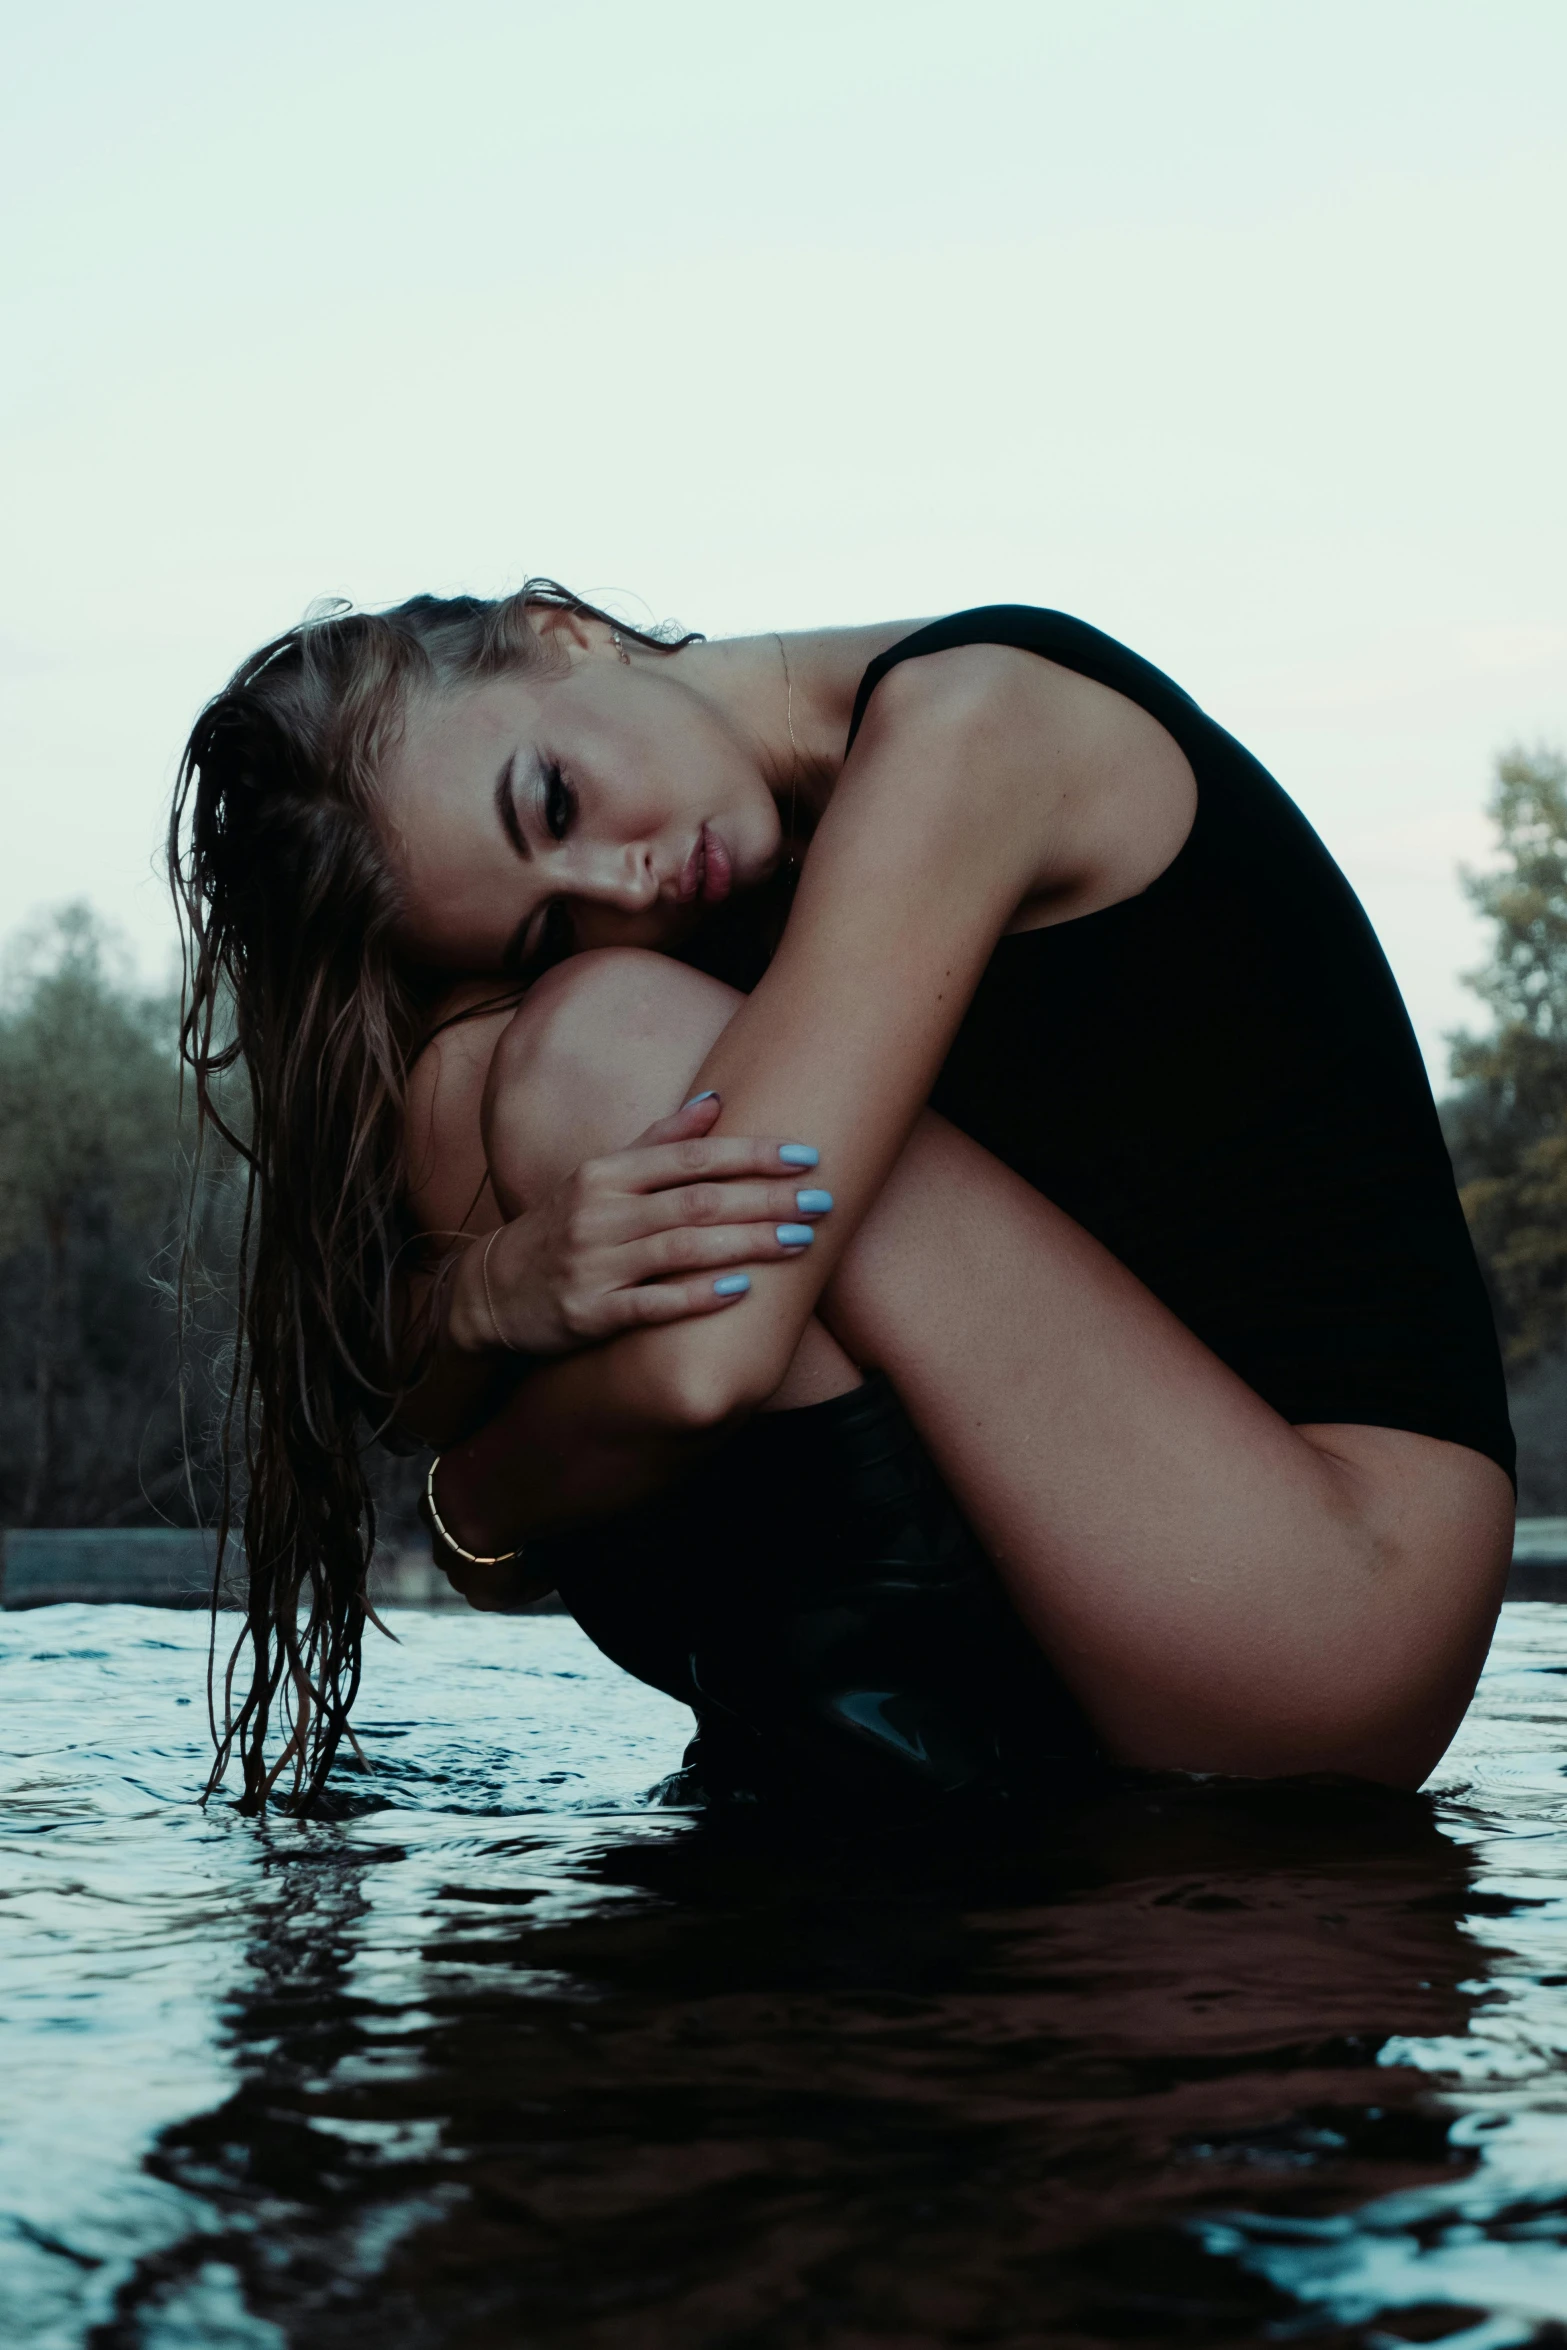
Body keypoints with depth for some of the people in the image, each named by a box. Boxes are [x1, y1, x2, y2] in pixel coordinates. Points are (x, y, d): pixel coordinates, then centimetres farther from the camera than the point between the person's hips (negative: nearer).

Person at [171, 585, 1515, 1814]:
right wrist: (493, 1289, -23)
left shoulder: (966, 721, -17)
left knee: (601, 1042, -18)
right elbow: (412, 1391, 0)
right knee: (452, 1067, -1)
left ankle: (884, 1682, -12)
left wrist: (481, 1516, -6)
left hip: (1329, 1600, -8)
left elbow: (705, 1360, -24)